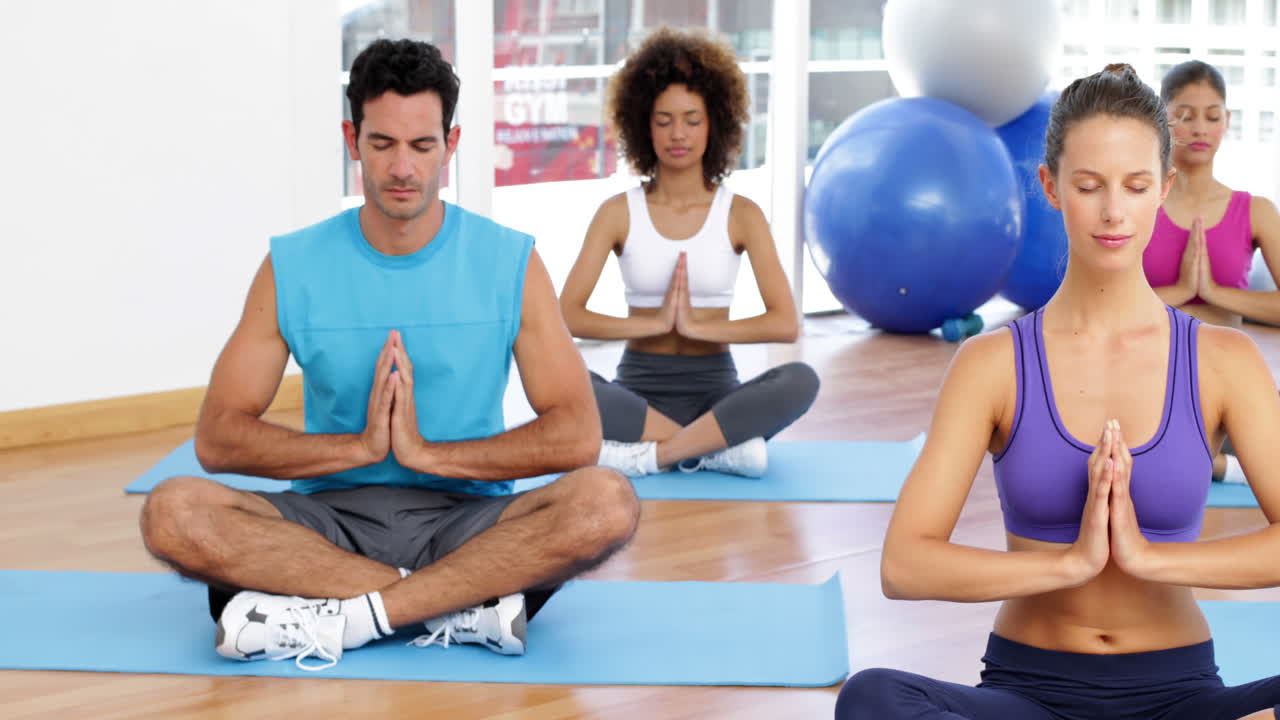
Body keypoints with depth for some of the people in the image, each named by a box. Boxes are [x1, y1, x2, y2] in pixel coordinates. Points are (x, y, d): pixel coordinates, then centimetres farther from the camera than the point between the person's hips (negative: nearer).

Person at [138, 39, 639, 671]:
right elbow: (217, 438, -4)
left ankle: (340, 618, -27)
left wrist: (427, 452, -17)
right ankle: (466, 602, -24)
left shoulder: (510, 264, 0)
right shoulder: (292, 268, 2)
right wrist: (360, 446, -17)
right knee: (173, 512, -27)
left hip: (468, 519, -1)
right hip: (331, 518, 1)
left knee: (606, 502, -31)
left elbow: (576, 436, -7)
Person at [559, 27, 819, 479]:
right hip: (639, 387, 0)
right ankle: (718, 445, -26)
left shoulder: (741, 215, 1)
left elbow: (785, 323, -9)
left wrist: (696, 325, -17)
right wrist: (655, 323, -17)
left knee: (800, 381, -31)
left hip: (714, 390, 0)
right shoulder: (618, 213, 1)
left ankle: (646, 454, -29)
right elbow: (567, 316, -8)